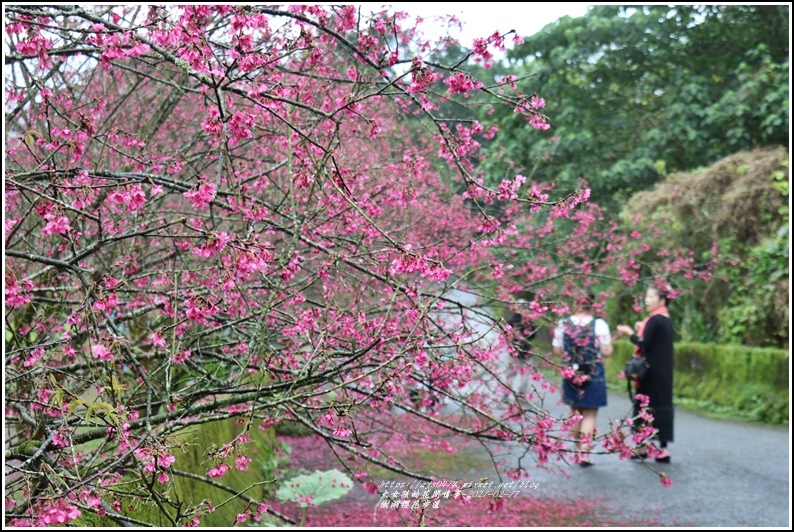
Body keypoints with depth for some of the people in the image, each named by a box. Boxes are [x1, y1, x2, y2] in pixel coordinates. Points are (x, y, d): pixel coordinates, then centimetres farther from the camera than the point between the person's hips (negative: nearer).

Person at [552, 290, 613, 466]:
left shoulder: (562, 324, -5)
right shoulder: (599, 324, -13)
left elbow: (557, 350, 1)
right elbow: (606, 351, -13)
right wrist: (608, 342, 8)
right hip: (593, 374, -3)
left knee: (575, 412, 20)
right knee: (590, 414, 6)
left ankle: (578, 449, 29)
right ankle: (584, 452, -2)